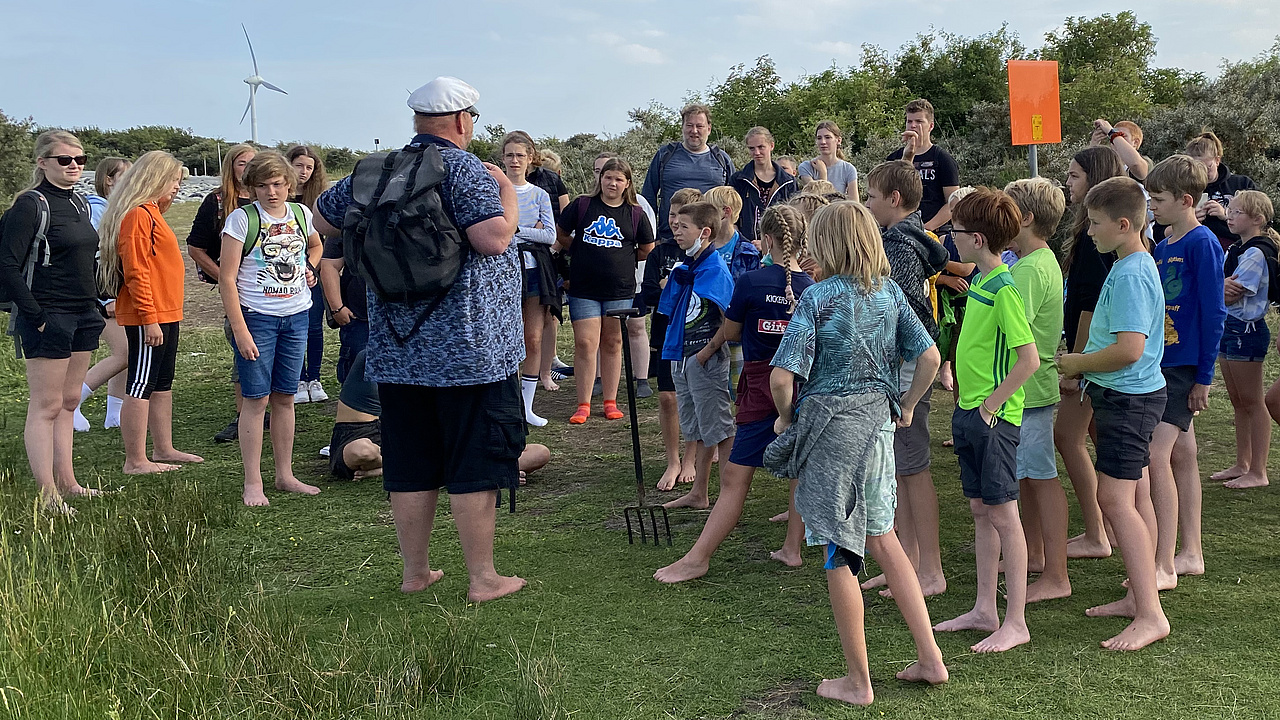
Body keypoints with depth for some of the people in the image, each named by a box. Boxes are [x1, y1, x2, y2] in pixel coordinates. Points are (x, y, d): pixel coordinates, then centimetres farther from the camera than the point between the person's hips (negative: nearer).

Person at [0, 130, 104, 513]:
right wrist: (36, 316, -17)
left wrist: (98, 301, 13)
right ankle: (47, 495, 1)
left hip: (82, 317, 8)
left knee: (68, 402, 15)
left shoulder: (80, 203, 12)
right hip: (47, 319, -8)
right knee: (45, 406, -3)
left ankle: (67, 482, 24)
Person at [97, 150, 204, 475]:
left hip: (165, 314, 10)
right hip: (149, 317, -10)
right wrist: (149, 319, -22)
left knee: (162, 384, 16)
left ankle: (164, 449, 25)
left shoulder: (151, 213, 17)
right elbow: (136, 272, -20)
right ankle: (136, 461, 1)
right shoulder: (137, 215, -15)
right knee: (141, 386, -5)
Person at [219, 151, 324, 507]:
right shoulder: (242, 218, -8)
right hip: (256, 317, -4)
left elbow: (316, 245, 31)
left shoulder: (302, 214, 6)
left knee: (285, 397, 11)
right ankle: (252, 483, 3)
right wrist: (239, 329, -16)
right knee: (257, 399, -4)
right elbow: (227, 278, -10)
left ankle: (285, 475, 20)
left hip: (297, 316, 5)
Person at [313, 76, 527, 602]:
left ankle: (415, 571, 22)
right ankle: (482, 578, 7)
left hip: (396, 349, 6)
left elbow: (323, 219, 23)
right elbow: (492, 239, -22)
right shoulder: (465, 169, -10)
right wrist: (508, 194, -4)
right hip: (468, 347, -6)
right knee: (476, 464, 2)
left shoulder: (374, 173, 10)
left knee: (409, 466, 12)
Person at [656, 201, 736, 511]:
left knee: (719, 429, -1)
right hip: (680, 358, 9)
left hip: (706, 360, -9)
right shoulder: (683, 270, 10)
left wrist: (706, 352, -17)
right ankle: (698, 493, 26)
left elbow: (730, 321, -19)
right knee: (697, 430, 16)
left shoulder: (715, 270, -15)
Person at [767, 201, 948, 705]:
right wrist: (906, 407, 16)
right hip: (878, 422, 6)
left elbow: (782, 376, -18)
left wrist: (786, 418, 0)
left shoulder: (818, 298, -12)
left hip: (829, 426, -6)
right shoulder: (889, 291, 4)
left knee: (839, 554, 4)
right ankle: (930, 658, 21)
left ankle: (858, 681, 14)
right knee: (883, 539, 19)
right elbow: (929, 357, 4)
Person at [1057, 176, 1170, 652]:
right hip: (1132, 395, 11)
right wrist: (1084, 365, 12)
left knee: (1115, 498, -13)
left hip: (1127, 399, -11)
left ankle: (1150, 616, -12)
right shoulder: (1135, 265, 12)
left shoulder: (1130, 275, -20)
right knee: (1136, 495, 15)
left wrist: (1077, 363, -14)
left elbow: (1130, 349, -28)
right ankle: (1140, 597, 24)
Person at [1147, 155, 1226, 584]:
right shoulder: (1161, 246, 11)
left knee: (1156, 455, -15)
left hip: (1184, 365, -8)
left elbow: (1214, 312, -14)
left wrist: (1204, 376, -15)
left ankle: (1163, 566, -11)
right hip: (1159, 362, 8)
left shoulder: (1202, 244, -13)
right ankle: (1191, 554, 22)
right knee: (1181, 456, 13)